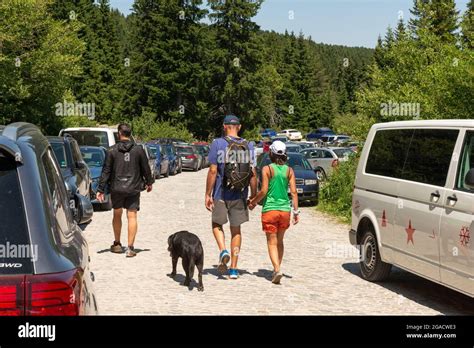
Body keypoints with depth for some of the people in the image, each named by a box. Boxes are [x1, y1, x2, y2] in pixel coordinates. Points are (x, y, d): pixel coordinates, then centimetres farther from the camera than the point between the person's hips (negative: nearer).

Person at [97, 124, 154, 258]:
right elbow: (146, 169, 6)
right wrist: (149, 182, 23)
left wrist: (100, 189, -1)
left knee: (117, 215, 18)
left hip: (116, 188, 0)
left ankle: (117, 244, 28)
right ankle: (130, 248, -6)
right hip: (133, 188, 0)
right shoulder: (139, 150, -3)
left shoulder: (112, 150, -5)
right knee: (132, 216, 1)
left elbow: (106, 171, -5)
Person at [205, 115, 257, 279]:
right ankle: (233, 269, 11)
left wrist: (208, 194, -5)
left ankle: (223, 251, -9)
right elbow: (253, 174, 1)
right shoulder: (248, 146, 3)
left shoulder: (218, 144, -7)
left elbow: (213, 171, -10)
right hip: (240, 195, 3)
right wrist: (253, 195, 10)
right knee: (236, 230, 11)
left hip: (221, 193, -2)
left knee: (217, 224, 17)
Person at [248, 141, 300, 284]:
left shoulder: (267, 169, -7)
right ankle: (277, 268, 25)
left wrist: (253, 202, 3)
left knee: (272, 242, -1)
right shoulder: (289, 170, 3)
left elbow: (264, 191, -11)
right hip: (285, 209, 4)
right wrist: (296, 211, 1)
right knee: (279, 241, 19)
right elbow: (294, 192, -1)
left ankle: (277, 269, -18)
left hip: (270, 210, -4)